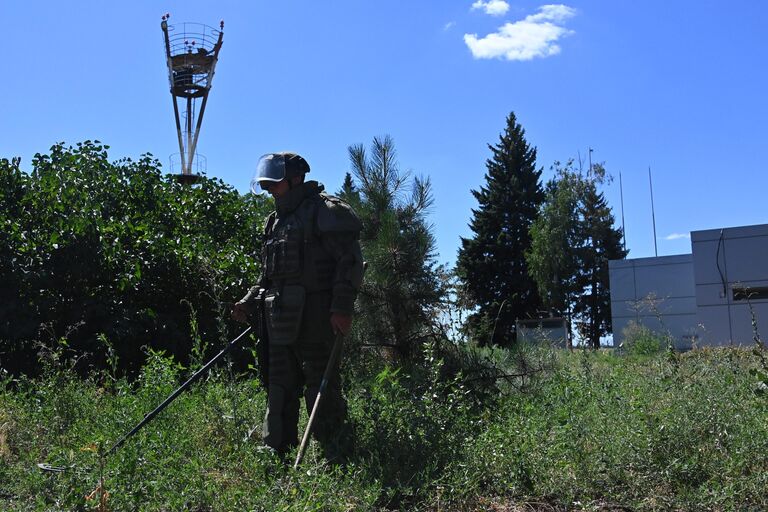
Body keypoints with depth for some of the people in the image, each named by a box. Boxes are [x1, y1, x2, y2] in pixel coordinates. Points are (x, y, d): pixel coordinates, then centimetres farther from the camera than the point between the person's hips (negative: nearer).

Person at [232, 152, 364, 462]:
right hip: (280, 324, 8)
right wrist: (250, 303, 13)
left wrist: (342, 307, -21)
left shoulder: (326, 211, -4)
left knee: (322, 392, -5)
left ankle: (338, 461, 3)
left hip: (313, 320, -8)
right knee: (279, 393, 12)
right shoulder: (276, 221, 22)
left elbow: (350, 260, -13)